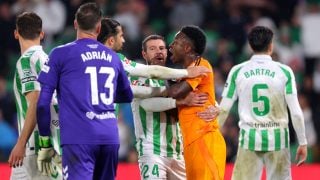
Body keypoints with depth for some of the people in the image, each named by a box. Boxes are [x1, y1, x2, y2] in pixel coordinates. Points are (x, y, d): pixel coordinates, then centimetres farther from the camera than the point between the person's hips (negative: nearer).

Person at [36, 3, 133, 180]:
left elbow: (43, 101, -1)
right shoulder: (112, 57, 15)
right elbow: (127, 96, 29)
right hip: (110, 137, 5)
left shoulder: (61, 54, 2)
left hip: (78, 139, -5)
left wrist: (45, 140, 5)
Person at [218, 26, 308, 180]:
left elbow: (223, 109, 2)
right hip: (277, 138, 0)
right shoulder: (284, 71, -3)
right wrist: (303, 143, 4)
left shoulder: (237, 72, 0)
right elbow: (296, 112, -5)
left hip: (249, 139, 0)